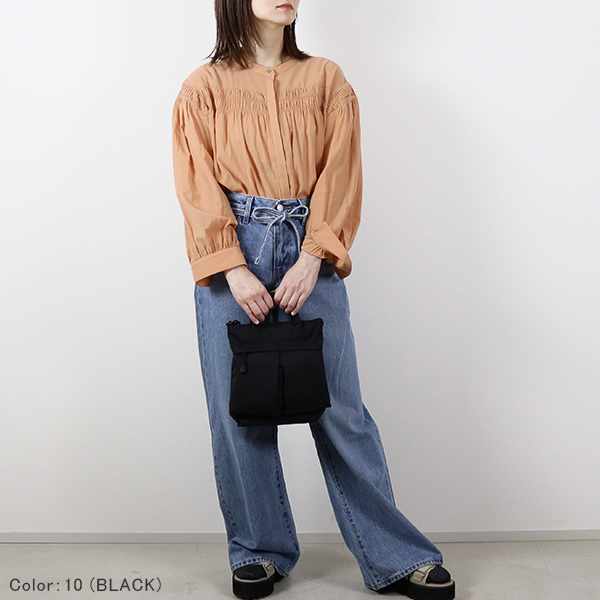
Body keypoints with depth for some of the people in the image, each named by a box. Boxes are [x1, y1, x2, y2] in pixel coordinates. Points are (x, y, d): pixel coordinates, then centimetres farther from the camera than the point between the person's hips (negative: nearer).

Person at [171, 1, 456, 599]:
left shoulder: (326, 80, 11)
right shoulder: (205, 87, 7)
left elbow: (340, 174, 2)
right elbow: (199, 187, 0)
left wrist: (311, 260, -11)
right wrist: (235, 270, -12)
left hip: (310, 255, 1)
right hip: (233, 256, 0)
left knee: (339, 406, 1)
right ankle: (259, 552, 21)